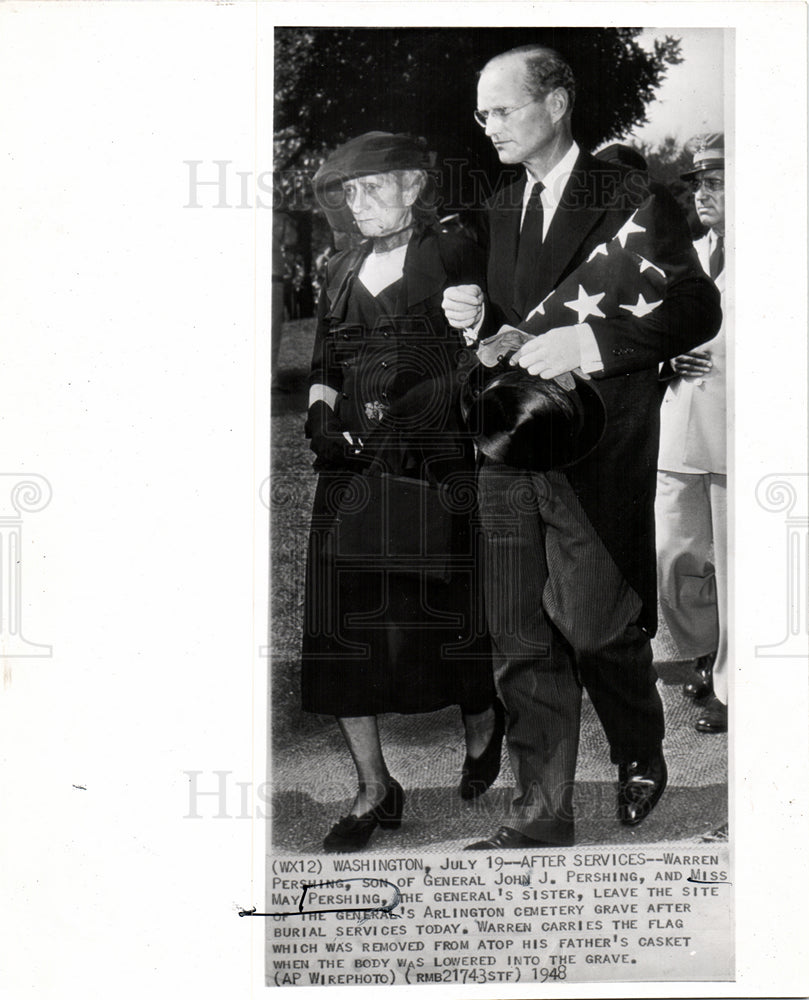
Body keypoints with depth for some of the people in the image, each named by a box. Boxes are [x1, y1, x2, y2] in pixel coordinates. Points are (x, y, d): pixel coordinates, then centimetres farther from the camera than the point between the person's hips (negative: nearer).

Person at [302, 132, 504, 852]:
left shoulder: (454, 257, 3)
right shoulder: (340, 271, 17)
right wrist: (322, 422, 3)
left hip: (435, 467, -4)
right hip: (353, 469, 4)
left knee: (446, 615, 4)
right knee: (341, 624, -1)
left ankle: (482, 725, 36)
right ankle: (375, 791, 11)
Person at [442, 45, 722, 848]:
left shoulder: (634, 200, -3)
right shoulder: (500, 210, 16)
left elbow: (696, 309, -10)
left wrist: (589, 343, -22)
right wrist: (478, 316, -1)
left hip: (599, 456, -5)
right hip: (512, 451, 6)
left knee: (596, 627, 1)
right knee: (522, 643, 5)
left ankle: (642, 759, 32)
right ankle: (540, 820, 16)